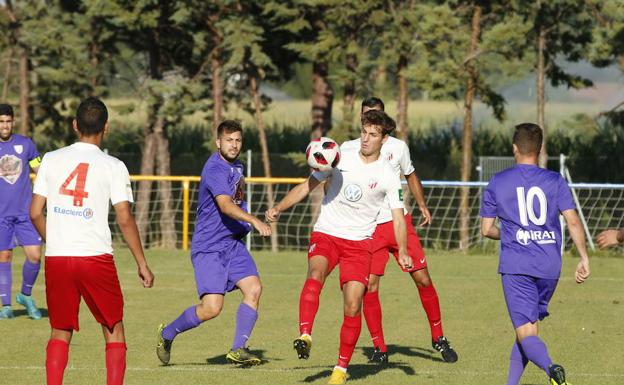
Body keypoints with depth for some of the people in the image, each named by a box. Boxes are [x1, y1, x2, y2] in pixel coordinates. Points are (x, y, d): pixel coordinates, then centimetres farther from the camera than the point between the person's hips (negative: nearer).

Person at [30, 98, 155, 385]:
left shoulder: (51, 159, 5)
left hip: (56, 258, 3)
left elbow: (35, 213, 5)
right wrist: (142, 264, 2)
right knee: (114, 329, 11)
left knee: (60, 332, 12)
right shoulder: (112, 166, -3)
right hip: (96, 257, -3)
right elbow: (125, 219, -7)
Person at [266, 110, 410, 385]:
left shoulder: (388, 176, -1)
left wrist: (402, 251, -17)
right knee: (316, 274, -32)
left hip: (359, 243, 0)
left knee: (353, 306, -10)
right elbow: (307, 186, 5)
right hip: (325, 235, 0)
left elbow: (398, 218, -1)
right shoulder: (340, 158, 0)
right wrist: (279, 208, -8)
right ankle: (305, 336, -47)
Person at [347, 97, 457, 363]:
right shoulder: (350, 149, 3)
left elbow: (410, 176, 21)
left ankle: (438, 338, 14)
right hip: (369, 228, -1)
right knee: (370, 286, -9)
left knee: (423, 280, -2)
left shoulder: (398, 147, 7)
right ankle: (379, 348, 3)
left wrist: (422, 206, 17)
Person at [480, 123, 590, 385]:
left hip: (515, 266, -3)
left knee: (526, 334, -9)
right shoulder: (555, 181, 5)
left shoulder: (497, 183, 4)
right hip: (549, 266, 3)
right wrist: (584, 258, -2)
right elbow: (573, 220, -5)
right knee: (529, 327, 19)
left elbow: (486, 229, 7)